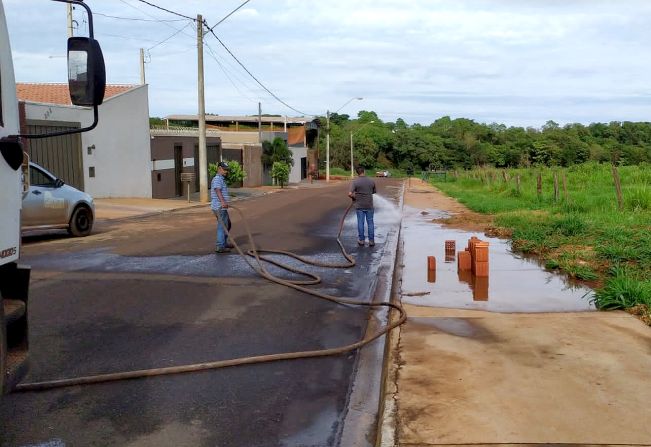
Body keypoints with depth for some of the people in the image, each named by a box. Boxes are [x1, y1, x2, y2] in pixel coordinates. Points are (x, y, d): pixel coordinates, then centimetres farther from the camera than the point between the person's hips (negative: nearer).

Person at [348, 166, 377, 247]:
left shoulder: (355, 182, -11)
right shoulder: (371, 181, -4)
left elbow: (350, 194, -18)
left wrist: (354, 197, 2)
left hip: (359, 206, -1)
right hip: (369, 206, 1)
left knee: (360, 223, 8)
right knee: (370, 223, 8)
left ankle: (361, 240, 14)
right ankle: (371, 241, 10)